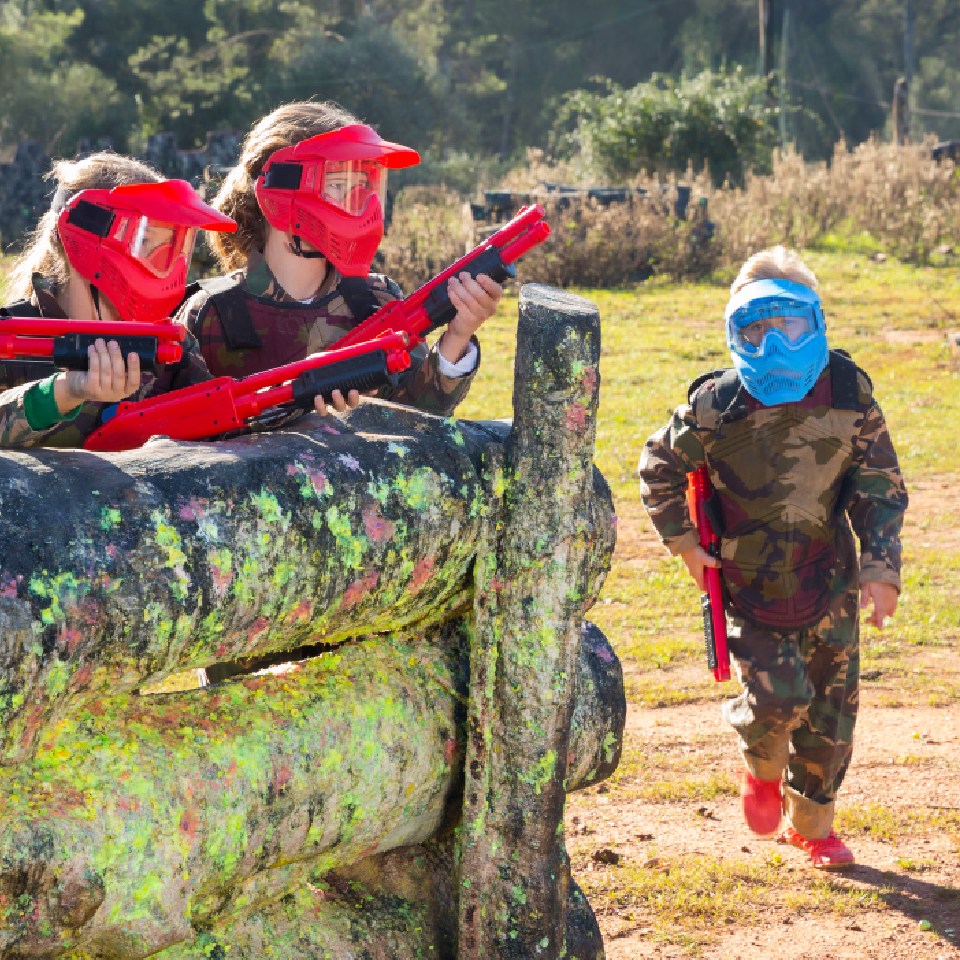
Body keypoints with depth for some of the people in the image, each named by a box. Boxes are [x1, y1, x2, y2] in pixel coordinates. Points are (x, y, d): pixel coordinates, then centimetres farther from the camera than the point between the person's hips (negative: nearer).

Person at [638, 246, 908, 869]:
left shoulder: (848, 394, -10)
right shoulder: (717, 406, -17)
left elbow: (881, 488, -1)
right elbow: (659, 467, 2)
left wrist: (883, 569, -9)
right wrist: (683, 541, -2)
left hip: (830, 581, 3)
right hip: (748, 584, -3)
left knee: (832, 702, 8)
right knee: (779, 695, -18)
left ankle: (811, 822, 32)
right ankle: (762, 768, 19)